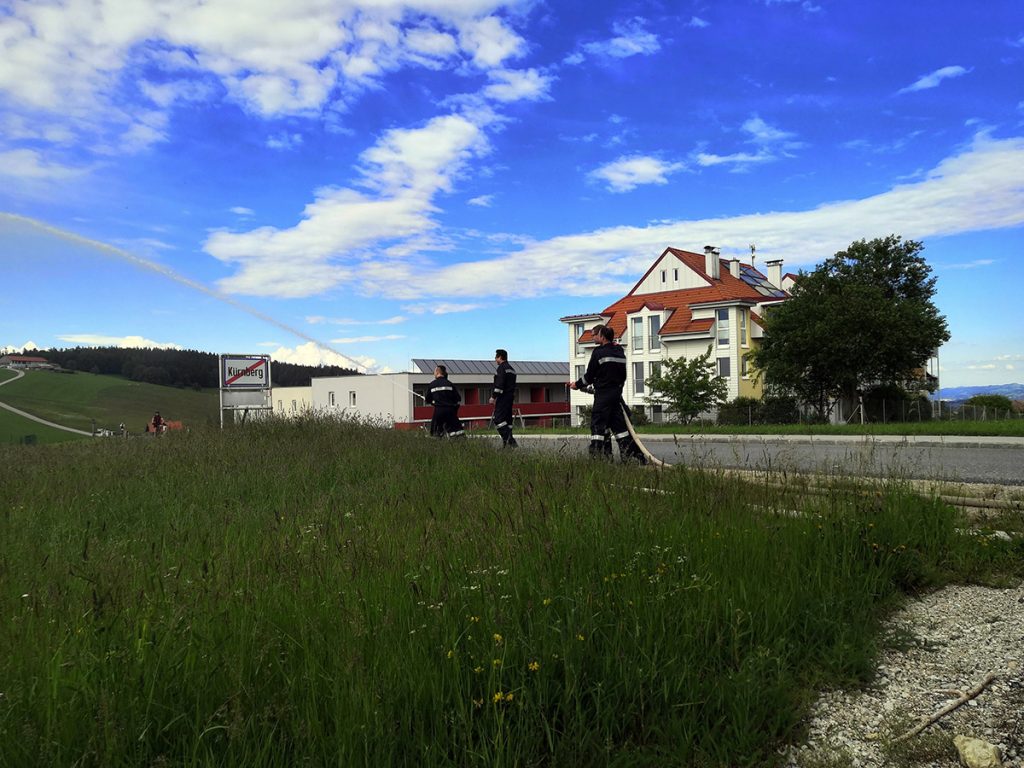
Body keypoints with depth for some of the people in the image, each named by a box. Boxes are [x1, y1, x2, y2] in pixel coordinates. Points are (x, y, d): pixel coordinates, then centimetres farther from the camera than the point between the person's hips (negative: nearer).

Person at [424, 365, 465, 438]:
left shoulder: (432, 385, 2)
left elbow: (427, 400, 10)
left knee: (436, 432, 11)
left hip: (438, 410, 0)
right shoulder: (450, 384, 3)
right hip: (450, 410, 0)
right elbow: (458, 399, 4)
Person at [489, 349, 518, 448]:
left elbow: (499, 384, -19)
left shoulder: (501, 368, -10)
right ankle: (510, 441, 10)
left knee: (498, 418, -11)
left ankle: (508, 439, -22)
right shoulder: (512, 369, 20)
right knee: (507, 418, 11)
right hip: (510, 396, 10)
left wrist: (493, 396, -17)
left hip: (503, 397, -10)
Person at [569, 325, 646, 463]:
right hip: (617, 393, 7)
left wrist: (577, 384, 8)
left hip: (603, 395, -7)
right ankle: (634, 455, 11)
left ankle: (596, 456, -6)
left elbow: (589, 375, -7)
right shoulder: (620, 352, 9)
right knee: (619, 425, 11)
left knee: (597, 425, -3)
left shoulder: (599, 352, -11)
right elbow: (623, 375, 15)